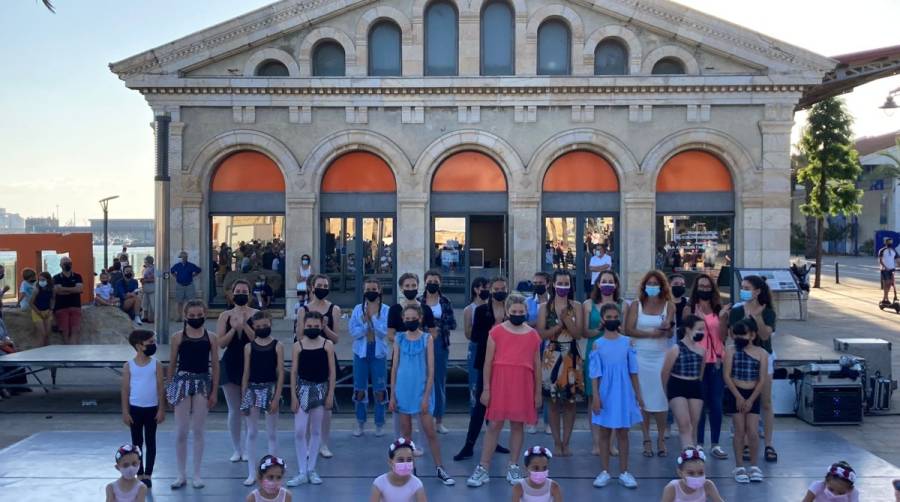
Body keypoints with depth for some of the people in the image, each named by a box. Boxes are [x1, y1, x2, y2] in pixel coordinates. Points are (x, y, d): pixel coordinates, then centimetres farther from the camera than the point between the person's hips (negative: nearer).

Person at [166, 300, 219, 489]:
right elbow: (172, 364, 6)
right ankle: (182, 475, 13)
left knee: (198, 430, 4)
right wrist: (169, 388, 6)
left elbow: (215, 365, 4)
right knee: (181, 431, 2)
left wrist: (214, 391, 1)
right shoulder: (178, 337, 0)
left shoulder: (211, 338, 2)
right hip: (183, 381, 0)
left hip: (203, 382, 0)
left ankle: (196, 475, 14)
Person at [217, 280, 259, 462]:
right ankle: (237, 449, 16)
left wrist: (244, 325, -20)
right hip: (230, 365, 2)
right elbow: (221, 343, -1)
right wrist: (233, 328, -14)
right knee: (234, 410, 7)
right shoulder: (225, 316, 5)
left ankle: (246, 449, 11)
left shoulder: (256, 315, -1)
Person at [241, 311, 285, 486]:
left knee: (272, 433, 5)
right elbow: (246, 373, 6)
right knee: (251, 433, 6)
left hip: (270, 388, -2)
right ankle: (252, 472, 14)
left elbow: (280, 373, -5)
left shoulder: (277, 346, -3)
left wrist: (276, 397, -11)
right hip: (253, 388, 2)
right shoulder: (249, 347, 3)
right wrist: (243, 398, 4)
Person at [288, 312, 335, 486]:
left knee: (316, 431, 8)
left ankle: (311, 470, 19)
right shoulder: (298, 345, -3)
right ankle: (302, 472, 4)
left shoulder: (327, 345, -3)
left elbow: (332, 371, 0)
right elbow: (294, 371, 0)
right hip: (303, 388, 0)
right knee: (299, 431, -6)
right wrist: (293, 395, -4)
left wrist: (330, 394, -3)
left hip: (321, 388, 1)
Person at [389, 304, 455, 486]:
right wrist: (392, 395, 3)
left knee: (430, 431, -1)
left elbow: (431, 370, -5)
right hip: (403, 390, 2)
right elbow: (394, 367, 6)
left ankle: (440, 469, 8)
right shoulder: (399, 339, 2)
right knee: (405, 431, 10)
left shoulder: (427, 339, -5)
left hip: (421, 390, -2)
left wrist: (426, 396, -10)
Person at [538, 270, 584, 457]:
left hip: (571, 357, 0)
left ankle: (565, 442, 11)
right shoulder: (545, 307, 4)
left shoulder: (576, 307, 4)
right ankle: (557, 442, 11)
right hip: (552, 357, 0)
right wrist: (561, 324, -12)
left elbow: (578, 333, -6)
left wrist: (565, 317, -15)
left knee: (570, 401, 2)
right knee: (553, 402, 2)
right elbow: (541, 333, -6)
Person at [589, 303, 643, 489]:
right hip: (606, 394, -1)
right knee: (605, 432, 6)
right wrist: (595, 396, -9)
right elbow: (595, 374, -2)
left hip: (624, 394, 1)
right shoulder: (597, 344, -1)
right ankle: (605, 472, 13)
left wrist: (638, 394, 5)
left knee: (623, 433, 6)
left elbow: (633, 371, 5)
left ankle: (624, 472, 13)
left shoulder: (627, 342, 2)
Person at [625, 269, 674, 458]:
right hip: (641, 356, 0)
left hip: (661, 357, 0)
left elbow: (671, 333, -2)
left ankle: (661, 439, 8)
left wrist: (667, 328, -25)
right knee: (643, 398, 1)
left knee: (661, 398, -2)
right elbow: (628, 330, -3)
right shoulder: (636, 305, 5)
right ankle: (646, 440, 8)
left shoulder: (668, 306, 5)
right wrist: (650, 333, -13)